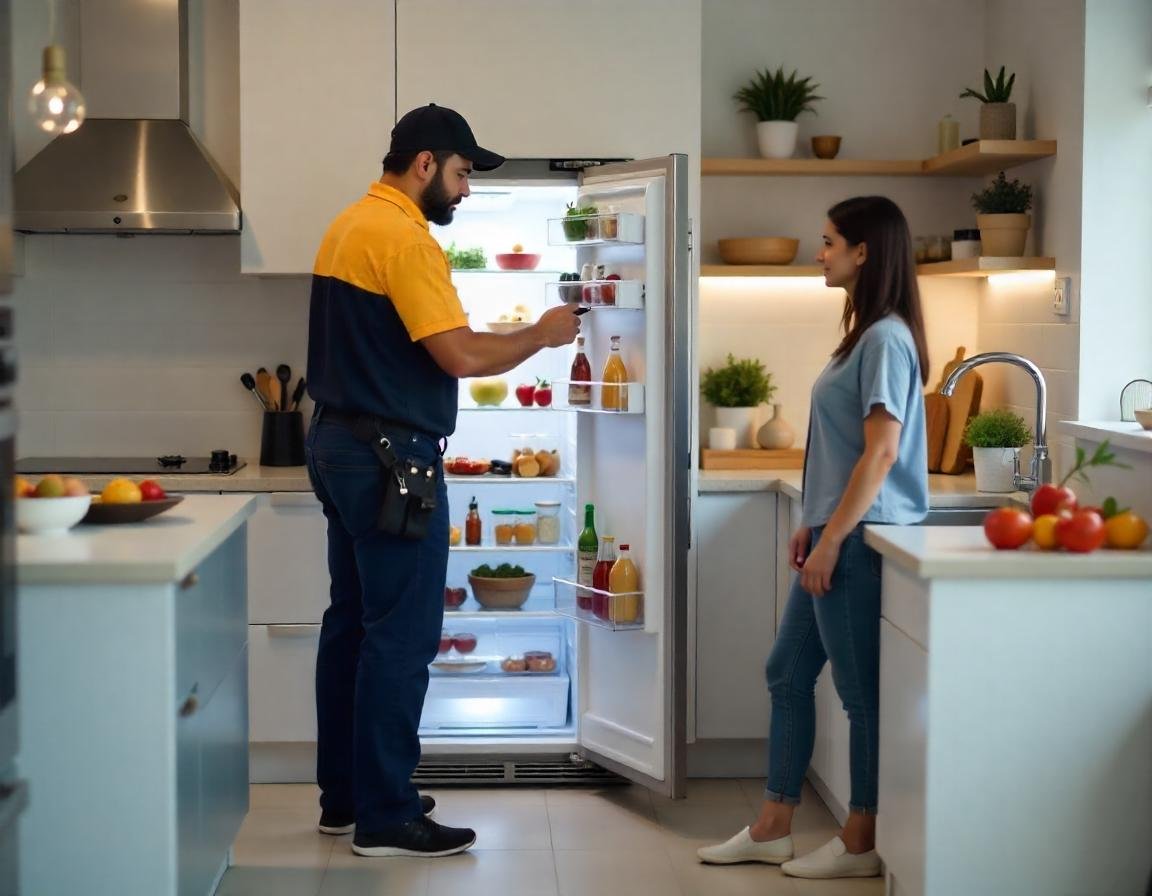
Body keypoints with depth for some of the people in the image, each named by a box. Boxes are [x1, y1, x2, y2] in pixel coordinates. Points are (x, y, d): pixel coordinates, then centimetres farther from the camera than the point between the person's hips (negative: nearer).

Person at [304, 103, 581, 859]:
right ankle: (386, 818, 0)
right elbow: (462, 356, -22)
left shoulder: (348, 226, 14)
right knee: (402, 636, -5)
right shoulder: (405, 238, -17)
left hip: (340, 444, 10)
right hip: (389, 456, -10)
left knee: (353, 621, 14)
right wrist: (541, 335, -7)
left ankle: (346, 795, 22)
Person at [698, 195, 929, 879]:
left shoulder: (887, 339, -15)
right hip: (837, 535, 10)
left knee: (862, 691, 0)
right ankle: (772, 830, 21)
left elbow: (881, 452, -19)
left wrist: (832, 540, -18)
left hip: (861, 540, -10)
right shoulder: (865, 334, 15)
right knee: (789, 673, 13)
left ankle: (862, 845, 12)